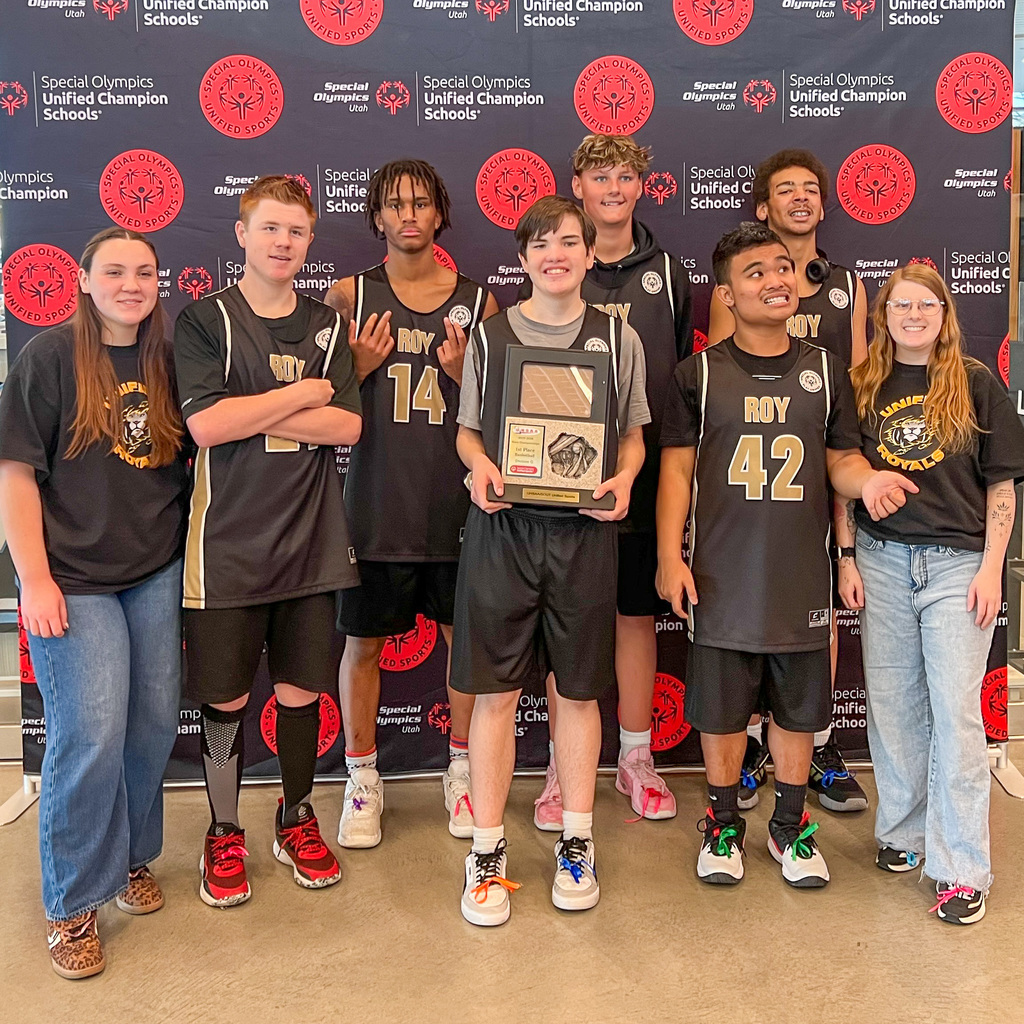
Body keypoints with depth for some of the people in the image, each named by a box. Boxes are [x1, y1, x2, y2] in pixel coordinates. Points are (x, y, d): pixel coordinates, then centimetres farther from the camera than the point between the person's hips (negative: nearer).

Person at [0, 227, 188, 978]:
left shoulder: (167, 362, 6)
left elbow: (189, 460, 13)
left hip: (158, 574, 4)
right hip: (75, 579, -4)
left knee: (155, 726, 9)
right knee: (91, 735, -7)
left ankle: (130, 856, 33)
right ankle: (72, 907, 13)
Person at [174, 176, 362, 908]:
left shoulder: (327, 325, 8)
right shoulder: (204, 320, -2)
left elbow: (348, 427, -4)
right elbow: (207, 424, -16)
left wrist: (248, 412, -12)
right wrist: (303, 394, -10)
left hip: (310, 539, 3)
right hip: (228, 541, -2)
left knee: (301, 690, 11)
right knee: (225, 697, 8)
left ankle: (298, 820, 32)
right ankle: (224, 835, 27)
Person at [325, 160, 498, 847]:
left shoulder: (478, 301, 5)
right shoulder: (350, 296, 3)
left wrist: (460, 372, -9)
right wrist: (361, 366, -11)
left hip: (456, 500, 1)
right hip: (377, 501, -1)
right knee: (364, 642, 7)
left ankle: (463, 772, 30)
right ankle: (363, 779, 26)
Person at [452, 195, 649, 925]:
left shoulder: (617, 337, 7)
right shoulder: (491, 335, 7)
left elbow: (633, 435, 12)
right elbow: (467, 429, 12)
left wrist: (623, 479, -9)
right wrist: (480, 466, -10)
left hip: (584, 529, 1)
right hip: (502, 527, 0)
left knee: (580, 690, 9)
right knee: (495, 691, 2)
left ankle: (576, 844, 25)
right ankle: (488, 851, 16)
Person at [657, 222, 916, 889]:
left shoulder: (825, 371, 6)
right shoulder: (700, 374, 0)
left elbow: (842, 460, 8)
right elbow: (677, 467, 0)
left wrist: (868, 480, -15)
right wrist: (670, 556, -6)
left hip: (802, 574, 2)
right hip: (722, 576, -2)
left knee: (798, 708, 12)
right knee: (721, 708, 8)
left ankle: (791, 823, 32)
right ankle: (725, 821, 30)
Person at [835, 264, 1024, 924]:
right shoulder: (865, 386, 8)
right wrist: (847, 558, 3)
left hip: (958, 562, -2)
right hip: (882, 560, 3)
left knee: (956, 712, -2)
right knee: (892, 707, 9)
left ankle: (961, 869, 6)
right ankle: (902, 831, 27)